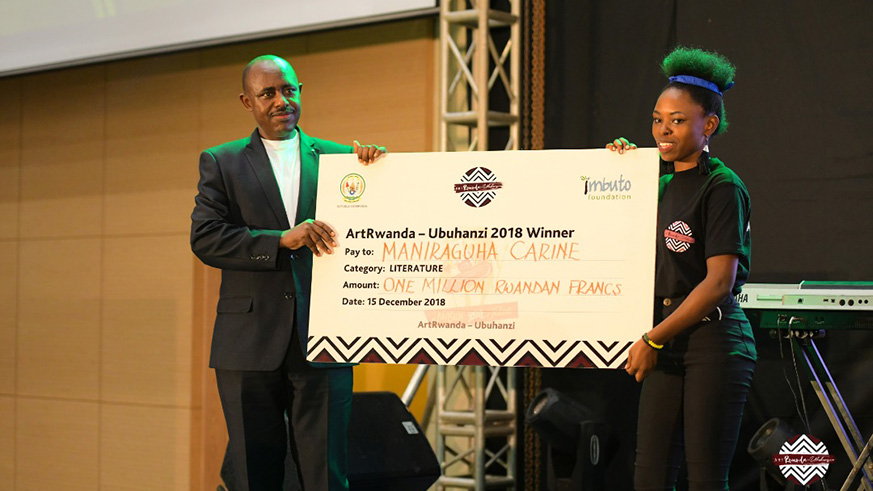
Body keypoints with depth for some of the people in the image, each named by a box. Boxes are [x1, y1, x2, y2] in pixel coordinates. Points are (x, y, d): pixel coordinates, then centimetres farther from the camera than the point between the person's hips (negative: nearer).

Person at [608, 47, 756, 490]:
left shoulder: (722, 188, -11)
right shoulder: (663, 186, 13)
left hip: (714, 342, -8)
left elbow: (720, 282, -17)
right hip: (669, 343, 8)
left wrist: (653, 339, -15)